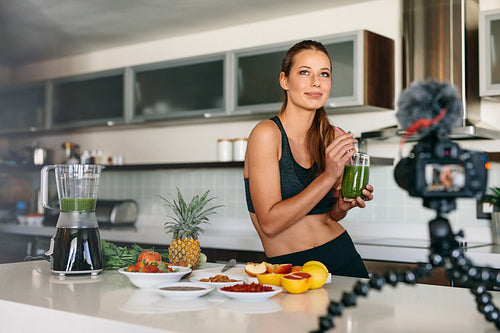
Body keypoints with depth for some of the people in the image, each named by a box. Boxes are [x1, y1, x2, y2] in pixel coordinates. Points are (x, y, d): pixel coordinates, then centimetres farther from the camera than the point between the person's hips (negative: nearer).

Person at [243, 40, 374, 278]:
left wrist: (343, 206, -4)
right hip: (291, 269, -5)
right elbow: (270, 224, -17)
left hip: (343, 256, 5)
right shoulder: (267, 134, -11)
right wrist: (328, 177, -20)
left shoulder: (333, 138, 5)